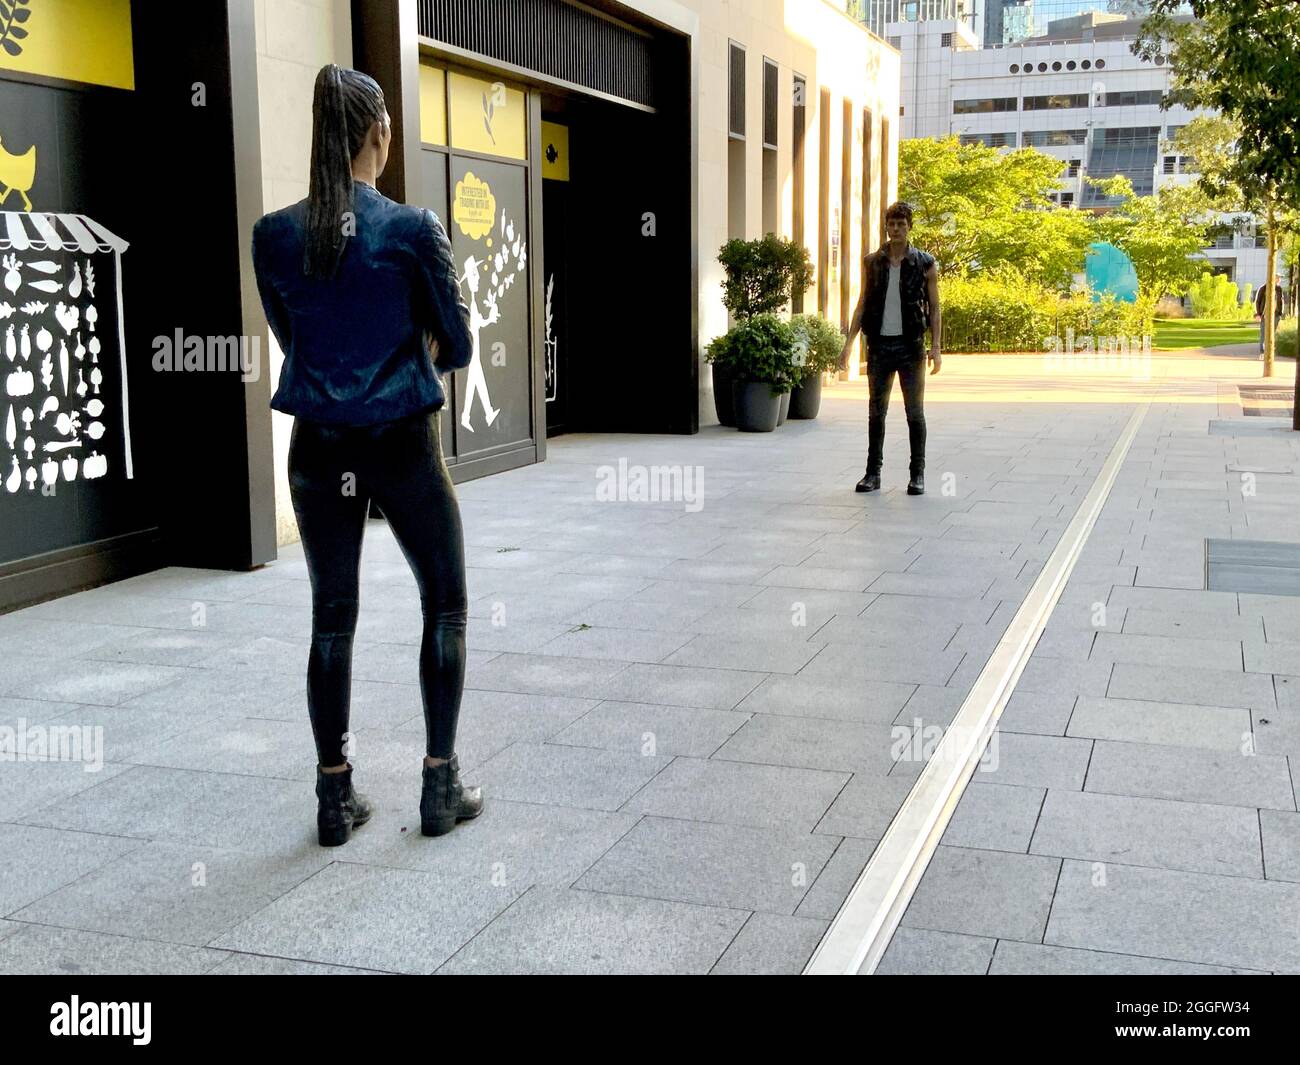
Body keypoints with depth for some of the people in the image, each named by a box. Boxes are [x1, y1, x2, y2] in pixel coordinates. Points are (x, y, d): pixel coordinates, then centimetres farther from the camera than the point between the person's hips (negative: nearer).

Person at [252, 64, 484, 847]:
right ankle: (442, 785, 15)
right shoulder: (415, 230, -11)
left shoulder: (274, 235, -1)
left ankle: (337, 796, 17)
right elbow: (457, 349, -4)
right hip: (402, 443, -3)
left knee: (333, 616, 12)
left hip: (319, 448, 3)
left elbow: (289, 337, 11)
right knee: (446, 606, 13)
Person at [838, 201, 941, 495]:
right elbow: (862, 305, 11)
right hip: (879, 346, 2)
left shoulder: (925, 263, 1)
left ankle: (917, 474, 9)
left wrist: (935, 347, -7)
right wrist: (849, 343, 3)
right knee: (876, 412, 6)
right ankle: (873, 473, 13)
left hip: (910, 346, -2)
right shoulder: (872, 262, 7)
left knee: (915, 413, 2)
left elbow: (933, 308, 2)